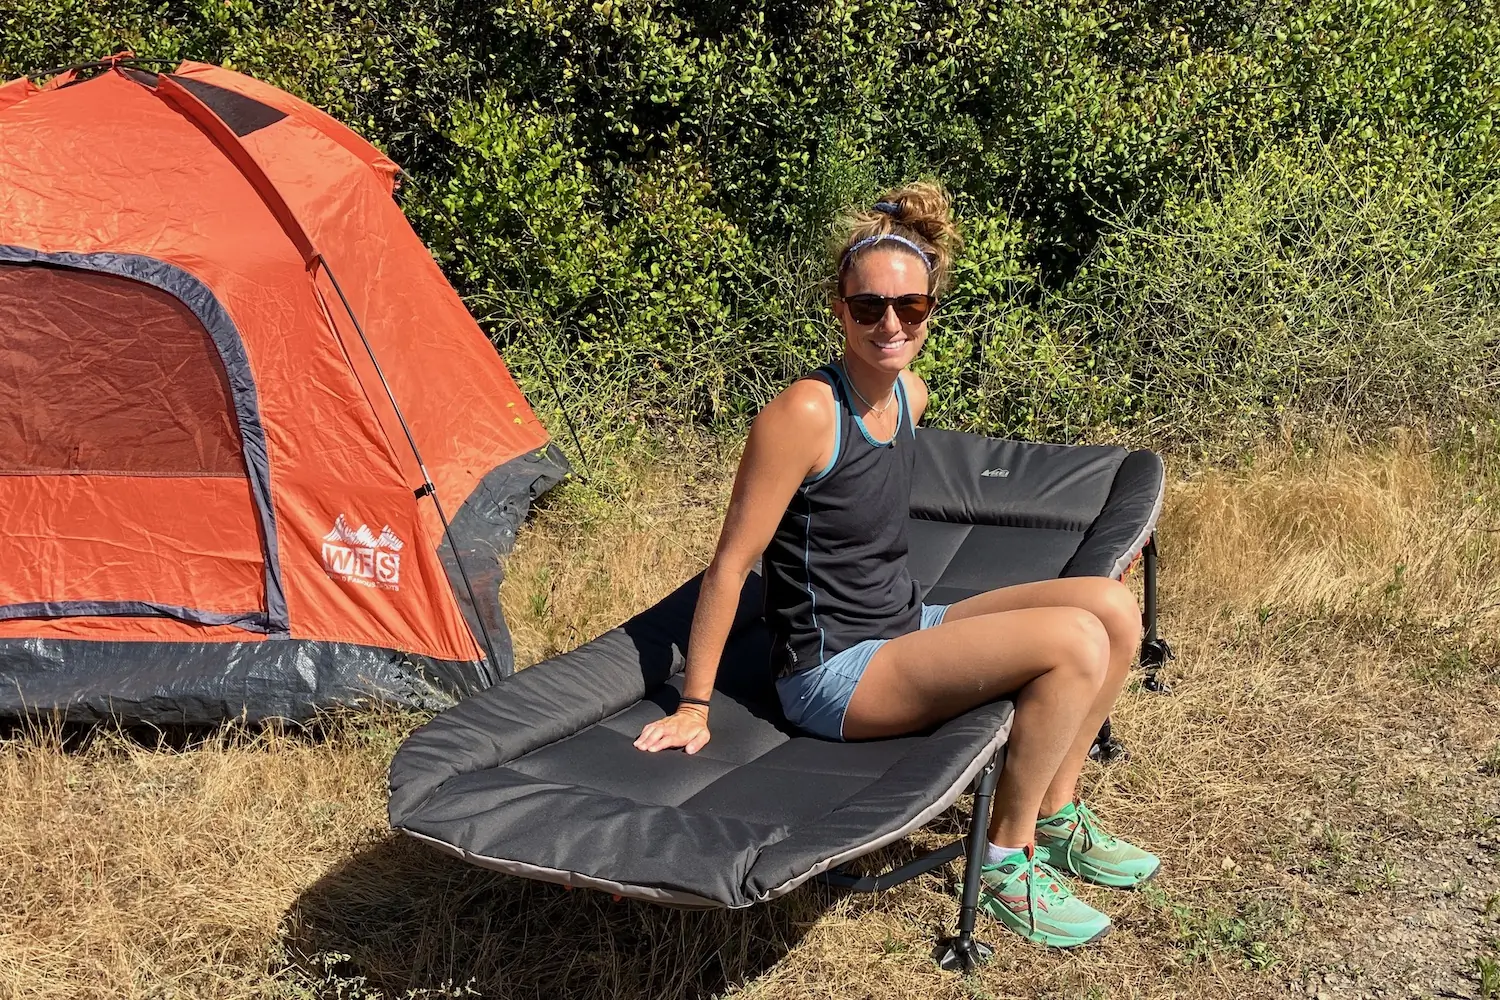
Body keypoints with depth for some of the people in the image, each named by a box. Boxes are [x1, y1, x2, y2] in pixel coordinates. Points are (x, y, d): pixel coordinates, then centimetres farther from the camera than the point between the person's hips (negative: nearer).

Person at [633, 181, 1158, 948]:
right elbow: (730, 565, -16)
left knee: (1114, 608, -2)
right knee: (1074, 641, -23)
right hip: (834, 676, -8)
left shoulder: (910, 395, 3)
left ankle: (1055, 818, 11)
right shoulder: (805, 413, -21)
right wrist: (693, 708, -12)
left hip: (905, 629, 8)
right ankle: (1007, 861, -5)